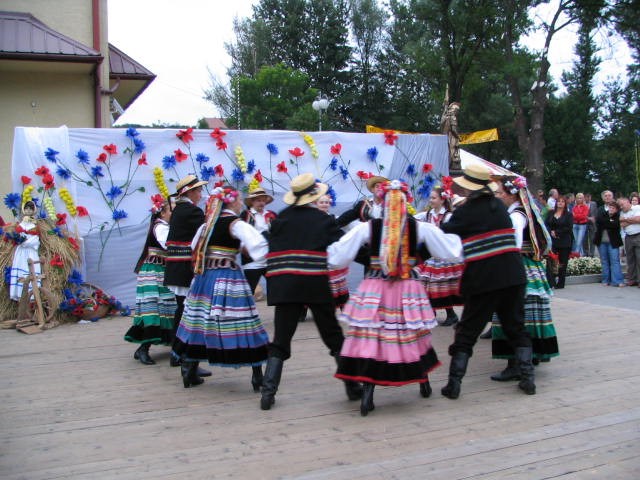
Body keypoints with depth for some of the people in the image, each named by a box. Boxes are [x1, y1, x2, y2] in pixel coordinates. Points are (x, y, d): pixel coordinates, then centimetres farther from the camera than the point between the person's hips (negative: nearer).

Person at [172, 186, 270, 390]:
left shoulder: (209, 222, 12)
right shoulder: (236, 223, -9)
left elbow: (195, 246, 24)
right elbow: (258, 245, -24)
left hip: (205, 276, 7)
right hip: (228, 278, -7)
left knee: (200, 322, 13)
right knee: (242, 324, -4)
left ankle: (189, 372, 21)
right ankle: (257, 376, -1)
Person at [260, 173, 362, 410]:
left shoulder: (280, 219, 7)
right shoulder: (323, 220, 0)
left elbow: (269, 251, 10)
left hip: (284, 286, 2)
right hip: (316, 286, -1)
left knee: (280, 342, 8)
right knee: (334, 337, 12)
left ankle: (268, 391, 0)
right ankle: (352, 386, 19)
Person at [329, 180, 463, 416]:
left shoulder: (367, 227, -6)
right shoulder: (420, 228, -3)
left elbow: (338, 256, -5)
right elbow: (449, 250, 5)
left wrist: (331, 247, 17)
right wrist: (455, 237, 26)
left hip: (375, 291, -1)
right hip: (407, 291, 2)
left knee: (370, 339, 1)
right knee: (414, 336, 18)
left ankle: (367, 395, -5)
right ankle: (424, 383, 35)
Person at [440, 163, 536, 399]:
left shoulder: (464, 212, -6)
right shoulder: (499, 206, 9)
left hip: (482, 280, -4)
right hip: (513, 276, 4)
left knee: (467, 332, 5)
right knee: (516, 328, 16)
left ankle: (453, 384, 6)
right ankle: (527, 378, 15)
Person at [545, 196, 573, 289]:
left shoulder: (568, 215, 1)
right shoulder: (551, 213, 11)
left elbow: (569, 228, -6)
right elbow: (546, 224, 7)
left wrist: (557, 232, -11)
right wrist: (551, 232, -11)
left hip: (564, 242, -2)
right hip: (552, 240, 2)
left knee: (562, 263, 4)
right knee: (550, 262, -9)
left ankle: (560, 283, 12)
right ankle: (550, 282, -9)